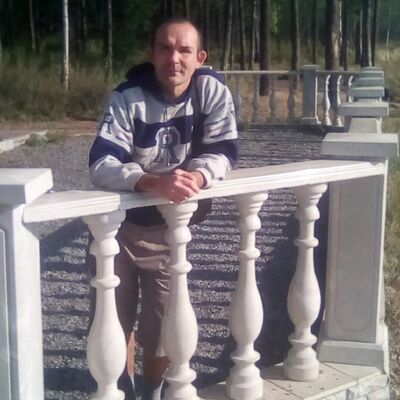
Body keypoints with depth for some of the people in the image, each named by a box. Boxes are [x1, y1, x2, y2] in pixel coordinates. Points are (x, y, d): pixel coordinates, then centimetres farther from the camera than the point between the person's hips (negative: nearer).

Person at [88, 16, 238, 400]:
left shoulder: (214, 91, -12)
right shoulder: (126, 97, -17)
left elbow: (223, 152, -13)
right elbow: (101, 165, -27)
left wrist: (198, 176, -36)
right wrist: (153, 182, -46)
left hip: (170, 229, 1)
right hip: (118, 224, 0)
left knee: (162, 327, 7)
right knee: (114, 324, 9)